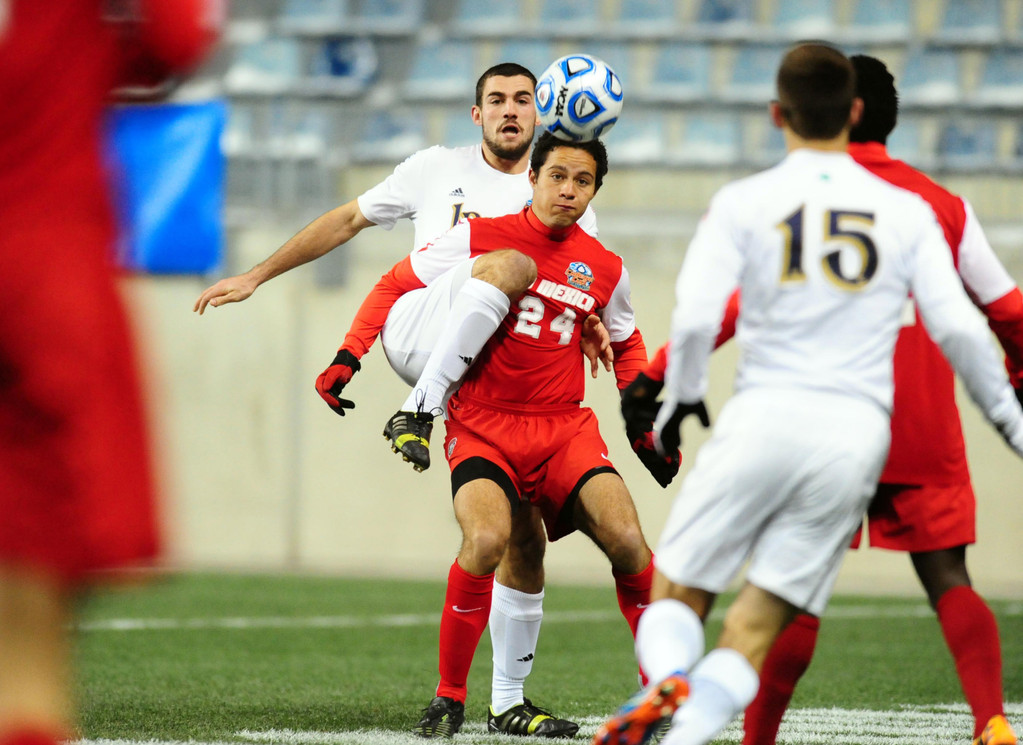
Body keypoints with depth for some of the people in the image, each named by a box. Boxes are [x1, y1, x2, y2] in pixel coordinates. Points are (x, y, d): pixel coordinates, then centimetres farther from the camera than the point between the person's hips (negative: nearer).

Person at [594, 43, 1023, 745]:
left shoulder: (743, 204, 2)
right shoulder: (906, 212, 8)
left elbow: (695, 320, -7)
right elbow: (959, 328, 4)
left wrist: (680, 399, 11)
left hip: (765, 417, -2)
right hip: (858, 431, 2)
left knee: (677, 594, 8)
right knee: (756, 627, 2)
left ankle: (669, 681, -24)